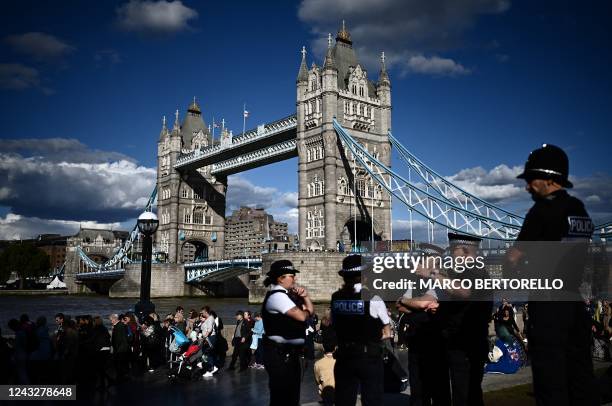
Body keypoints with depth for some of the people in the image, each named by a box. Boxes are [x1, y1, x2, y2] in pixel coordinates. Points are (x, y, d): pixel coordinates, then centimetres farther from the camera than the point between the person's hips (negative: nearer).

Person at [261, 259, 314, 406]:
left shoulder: (287, 295, 15)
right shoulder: (277, 295, -15)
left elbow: (310, 310, 18)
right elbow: (302, 316, -20)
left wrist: (304, 296, 1)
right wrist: (305, 311, 2)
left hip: (289, 353, 10)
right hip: (279, 354, -10)